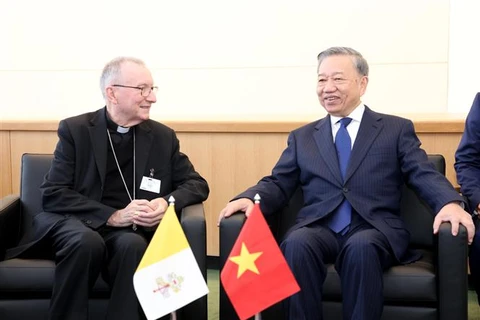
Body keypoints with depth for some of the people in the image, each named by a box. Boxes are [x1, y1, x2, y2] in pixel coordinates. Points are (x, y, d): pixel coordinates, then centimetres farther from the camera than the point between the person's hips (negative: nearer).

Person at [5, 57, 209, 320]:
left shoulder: (163, 137, 7)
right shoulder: (74, 130, -1)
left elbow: (196, 184, 10)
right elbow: (53, 193, -8)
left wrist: (168, 202, -14)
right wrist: (113, 216, -20)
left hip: (128, 231, 2)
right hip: (74, 222, -1)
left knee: (134, 245, -34)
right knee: (87, 242, -36)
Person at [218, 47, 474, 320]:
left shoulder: (397, 129, 13)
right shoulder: (302, 137, 20)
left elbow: (425, 175, 3)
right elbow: (278, 184, 13)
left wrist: (450, 203, -20)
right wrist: (249, 198, -10)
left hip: (374, 232, -1)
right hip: (319, 231, 2)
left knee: (361, 247, -36)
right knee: (296, 243, -32)